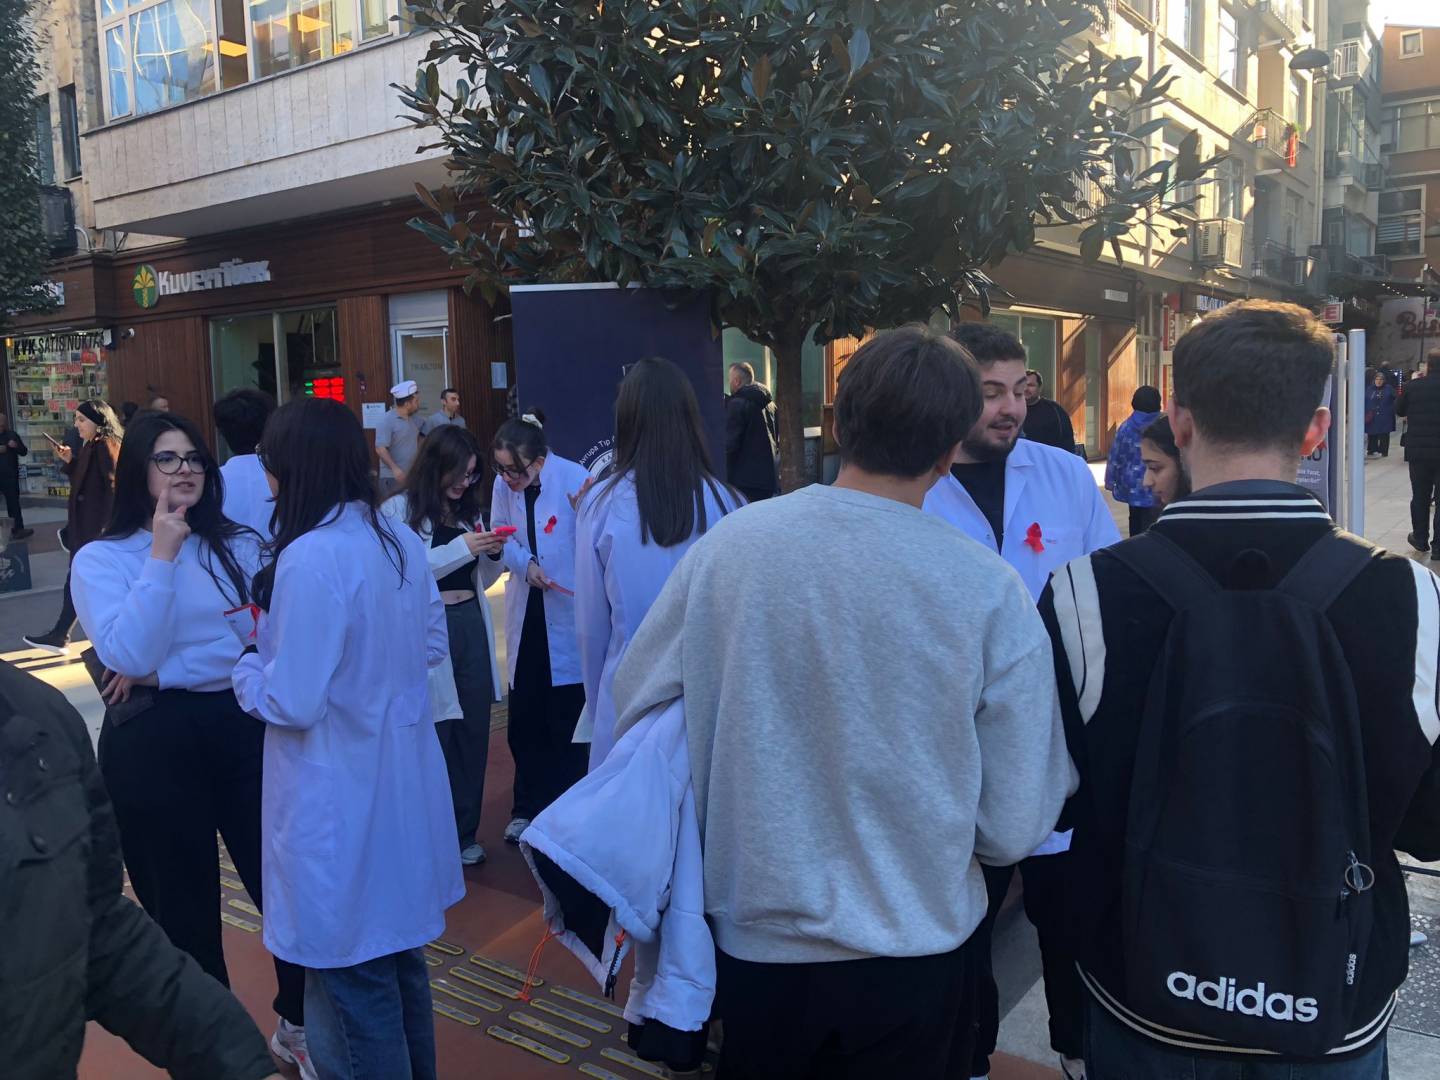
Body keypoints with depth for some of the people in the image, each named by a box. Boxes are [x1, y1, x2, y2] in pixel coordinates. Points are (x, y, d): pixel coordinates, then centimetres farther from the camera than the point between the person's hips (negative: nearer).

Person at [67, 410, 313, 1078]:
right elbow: (130, 658, -17)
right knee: (183, 908, 11)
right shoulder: (101, 559, -2)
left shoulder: (240, 546, 7)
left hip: (244, 729, 3)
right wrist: (162, 555, -16)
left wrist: (164, 673, -12)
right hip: (153, 745, -2)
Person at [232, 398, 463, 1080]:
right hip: (401, 785, 8)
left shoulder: (311, 557, -22)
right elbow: (431, 645, 14)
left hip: (340, 803, -8)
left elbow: (291, 702, -21)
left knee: (352, 982, 8)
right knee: (398, 954, 24)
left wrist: (247, 663, -2)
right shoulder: (400, 542, 2)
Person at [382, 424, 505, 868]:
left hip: (472, 627, 6)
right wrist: (460, 548, -19)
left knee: (473, 734, 9)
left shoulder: (468, 511, 14)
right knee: (435, 739, 2)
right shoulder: (400, 509, -6)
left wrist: (492, 554, -2)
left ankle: (465, 833, 24)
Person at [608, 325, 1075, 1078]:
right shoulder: (989, 590, -18)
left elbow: (633, 708, -1)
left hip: (753, 938, 2)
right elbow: (1014, 828, -13)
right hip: (914, 946, -1)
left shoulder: (727, 544, -14)